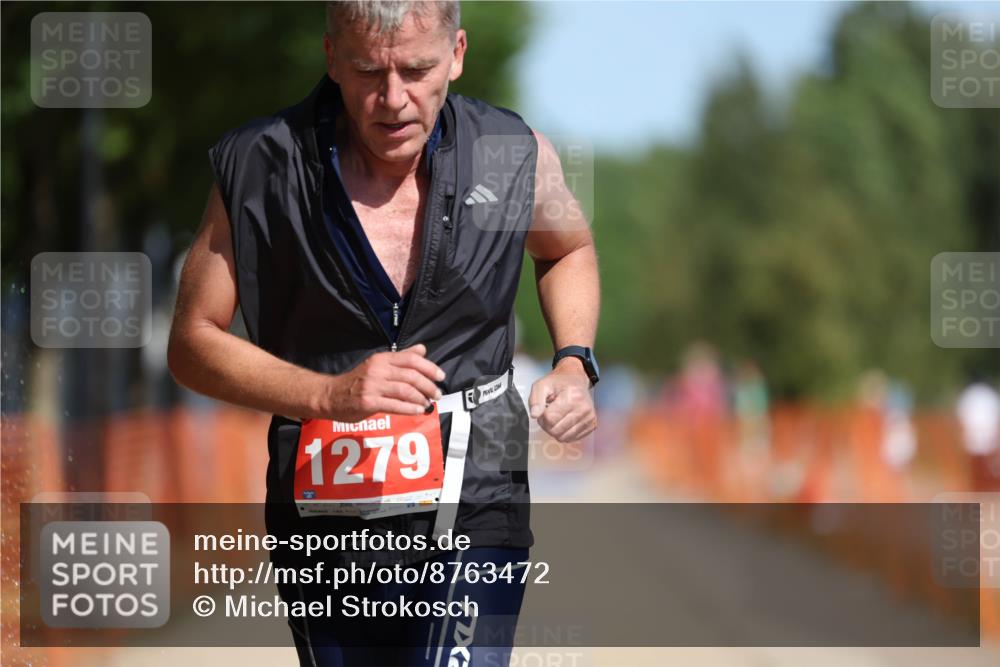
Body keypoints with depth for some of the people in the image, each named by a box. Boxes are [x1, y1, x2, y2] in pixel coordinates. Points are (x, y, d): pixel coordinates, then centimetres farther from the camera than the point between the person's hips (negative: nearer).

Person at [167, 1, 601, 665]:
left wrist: (574, 362, 2)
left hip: (472, 516, -1)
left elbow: (570, 247, 20)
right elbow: (193, 342, -3)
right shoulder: (259, 169, -9)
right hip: (324, 524, 1)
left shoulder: (516, 157, -4)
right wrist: (330, 394, -18)